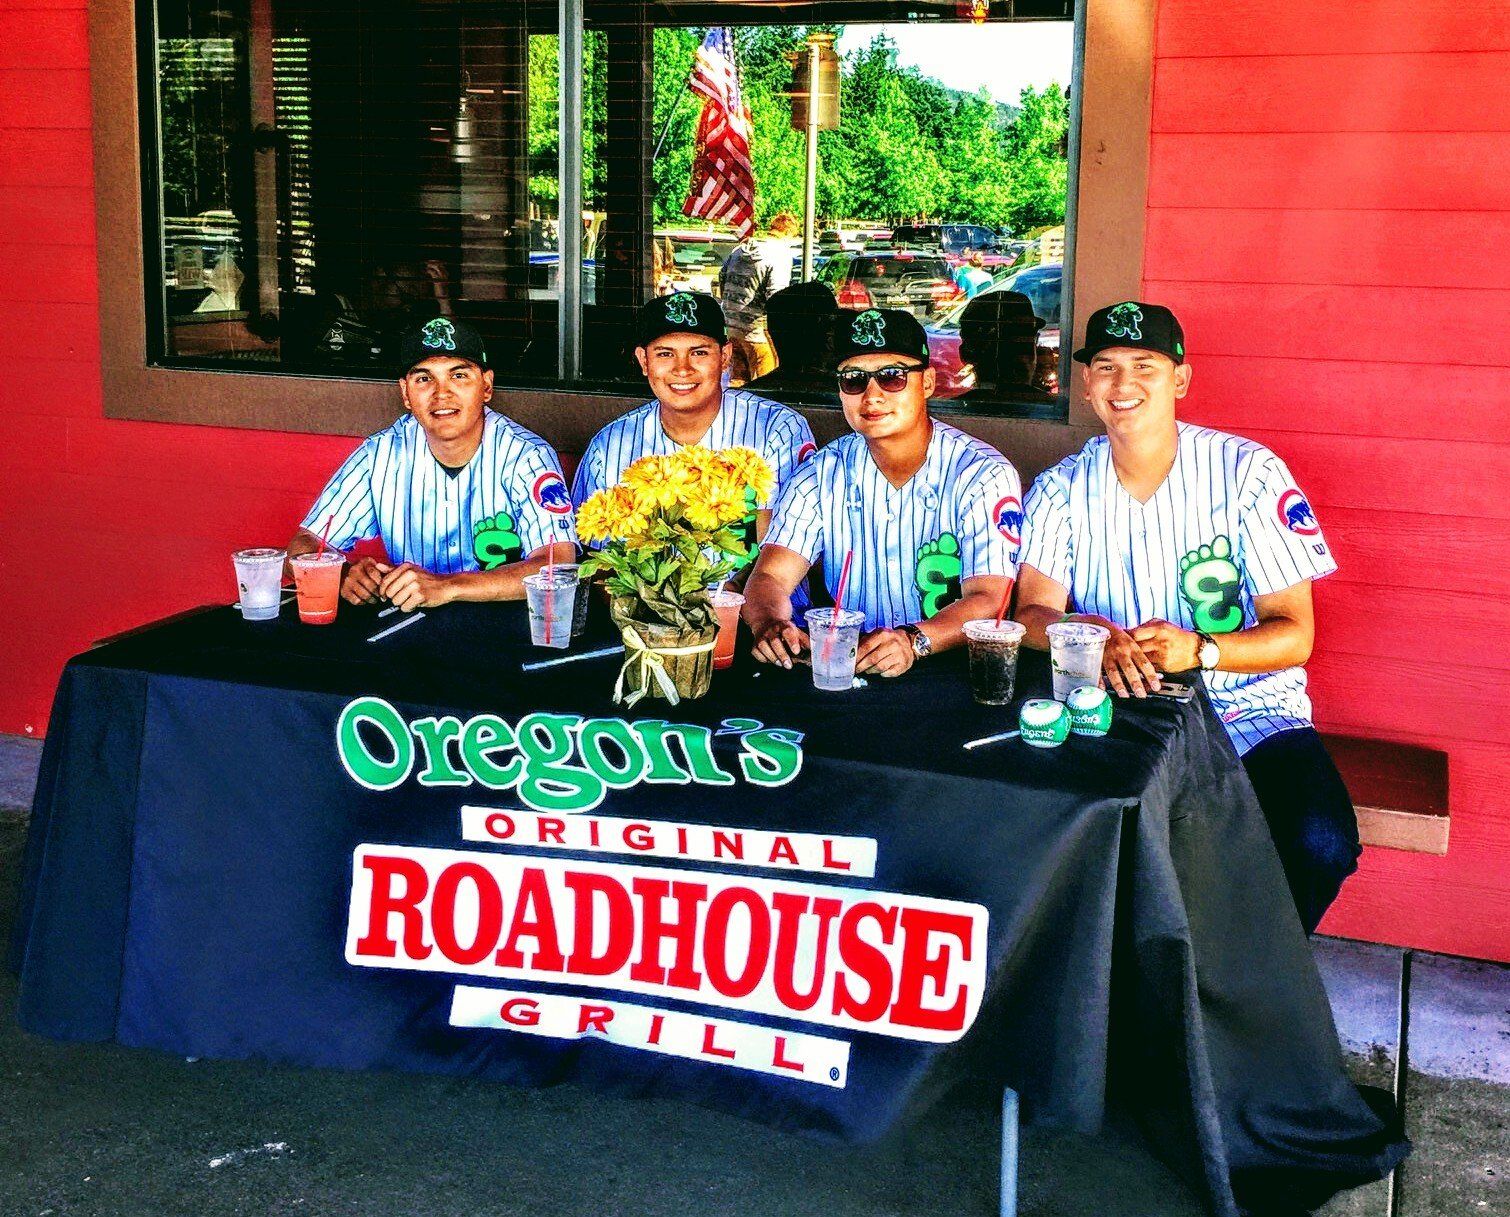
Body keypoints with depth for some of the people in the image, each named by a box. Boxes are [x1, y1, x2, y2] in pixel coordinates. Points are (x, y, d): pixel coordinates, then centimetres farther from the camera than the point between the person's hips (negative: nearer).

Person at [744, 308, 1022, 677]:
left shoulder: (984, 476, -7)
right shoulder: (823, 475, 4)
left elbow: (988, 600, -16)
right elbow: (770, 577, -3)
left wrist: (913, 640, -37)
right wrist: (769, 624, -28)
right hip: (841, 668, 4)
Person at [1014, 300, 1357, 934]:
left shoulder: (1249, 472, -3)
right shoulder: (1063, 487, 4)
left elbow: (1295, 633, -6)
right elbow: (1033, 613, -6)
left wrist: (1198, 649, -26)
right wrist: (1096, 635, -29)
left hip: (1248, 709, -1)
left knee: (1319, 844, -28)